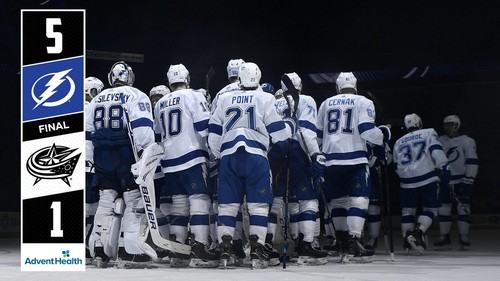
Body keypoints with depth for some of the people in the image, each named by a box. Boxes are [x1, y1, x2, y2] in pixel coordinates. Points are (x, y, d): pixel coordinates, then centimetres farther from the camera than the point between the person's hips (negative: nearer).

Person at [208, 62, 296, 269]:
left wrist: (219, 156, 28)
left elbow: (213, 134, 14)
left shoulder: (224, 100, 13)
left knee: (227, 203, 6)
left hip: (229, 156, 3)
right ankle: (257, 250, -5)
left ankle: (224, 250, 1)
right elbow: (277, 132, 4)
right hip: (255, 157, -2)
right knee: (258, 204, 1)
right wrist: (290, 125, 24)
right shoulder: (265, 99, 4)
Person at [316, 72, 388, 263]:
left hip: (331, 160, 4)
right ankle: (353, 243, -16)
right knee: (358, 199, -4)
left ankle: (344, 246, 10)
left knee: (337, 200, 11)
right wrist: (383, 137, 7)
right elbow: (367, 130, -10)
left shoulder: (326, 104, 16)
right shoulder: (363, 103, 3)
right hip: (354, 160, -4)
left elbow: (317, 134, 17)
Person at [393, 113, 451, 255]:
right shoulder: (428, 134, 7)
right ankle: (418, 232, -18)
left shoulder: (399, 142, 19)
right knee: (430, 209, 3)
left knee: (408, 211, 13)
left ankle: (408, 240, 11)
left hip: (407, 182, 4)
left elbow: (397, 167, 22)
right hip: (427, 179, -4)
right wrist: (444, 169, -11)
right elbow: (436, 152, -9)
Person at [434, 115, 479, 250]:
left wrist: (468, 181, -16)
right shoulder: (439, 141, 10)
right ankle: (444, 238, 8)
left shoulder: (467, 141, -6)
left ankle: (464, 238, -1)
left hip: (461, 181, -5)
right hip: (444, 182, 5)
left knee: (463, 209, -7)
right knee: (443, 209, 2)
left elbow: (472, 162, -10)